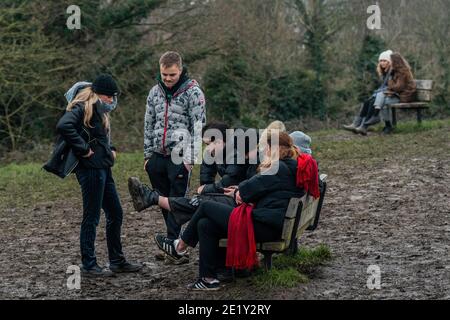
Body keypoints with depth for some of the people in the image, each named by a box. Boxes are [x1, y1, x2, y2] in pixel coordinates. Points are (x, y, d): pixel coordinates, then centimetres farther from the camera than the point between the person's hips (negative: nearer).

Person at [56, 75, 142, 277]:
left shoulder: (99, 111, 17)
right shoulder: (81, 107, -13)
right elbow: (63, 126, -30)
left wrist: (111, 149, 13)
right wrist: (84, 149, -24)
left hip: (103, 168, 10)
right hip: (90, 168, -10)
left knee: (115, 214, 14)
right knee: (91, 217, -3)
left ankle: (117, 261, 23)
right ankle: (88, 265, 6)